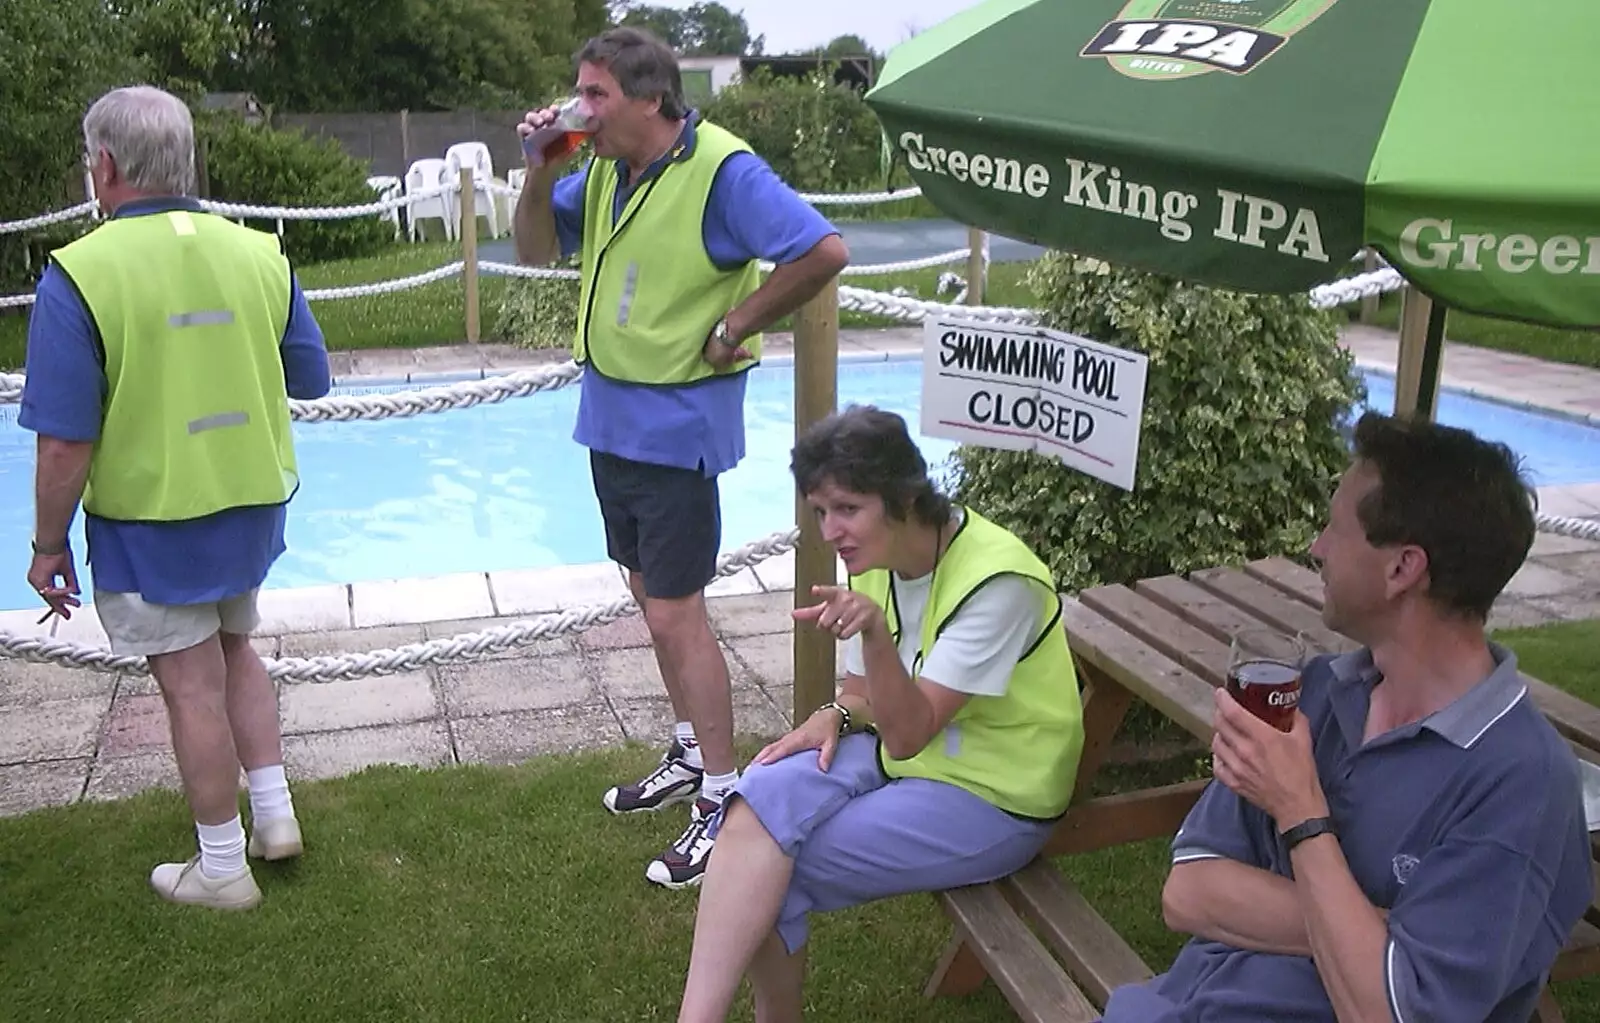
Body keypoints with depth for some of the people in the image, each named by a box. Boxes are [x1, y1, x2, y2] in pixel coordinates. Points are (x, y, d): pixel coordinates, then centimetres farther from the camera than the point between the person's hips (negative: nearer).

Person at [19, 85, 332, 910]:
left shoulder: (80, 273, -17)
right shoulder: (259, 254, -5)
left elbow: (65, 443, -17)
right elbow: (311, 379, 5)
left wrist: (50, 546, -4)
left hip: (150, 520, -4)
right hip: (251, 503, 4)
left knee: (193, 687, 8)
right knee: (234, 650, 26)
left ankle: (222, 869, 24)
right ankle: (274, 814, 29)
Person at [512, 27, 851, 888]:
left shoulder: (721, 171, -17)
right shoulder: (604, 169, 8)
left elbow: (823, 252, -23)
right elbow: (536, 249, 12)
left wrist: (736, 325, -17)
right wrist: (541, 169, -5)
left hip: (677, 427, -9)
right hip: (609, 418, 9)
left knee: (676, 618, -6)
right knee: (653, 596, 18)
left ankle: (723, 804, 7)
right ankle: (690, 758, 35)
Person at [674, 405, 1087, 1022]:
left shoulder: (996, 580, -24)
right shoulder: (874, 558, -1)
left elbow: (908, 733, -26)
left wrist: (874, 630, -42)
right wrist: (834, 717, -13)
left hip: (993, 800, -7)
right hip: (904, 756, 7)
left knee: (771, 872, -18)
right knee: (759, 800, -20)